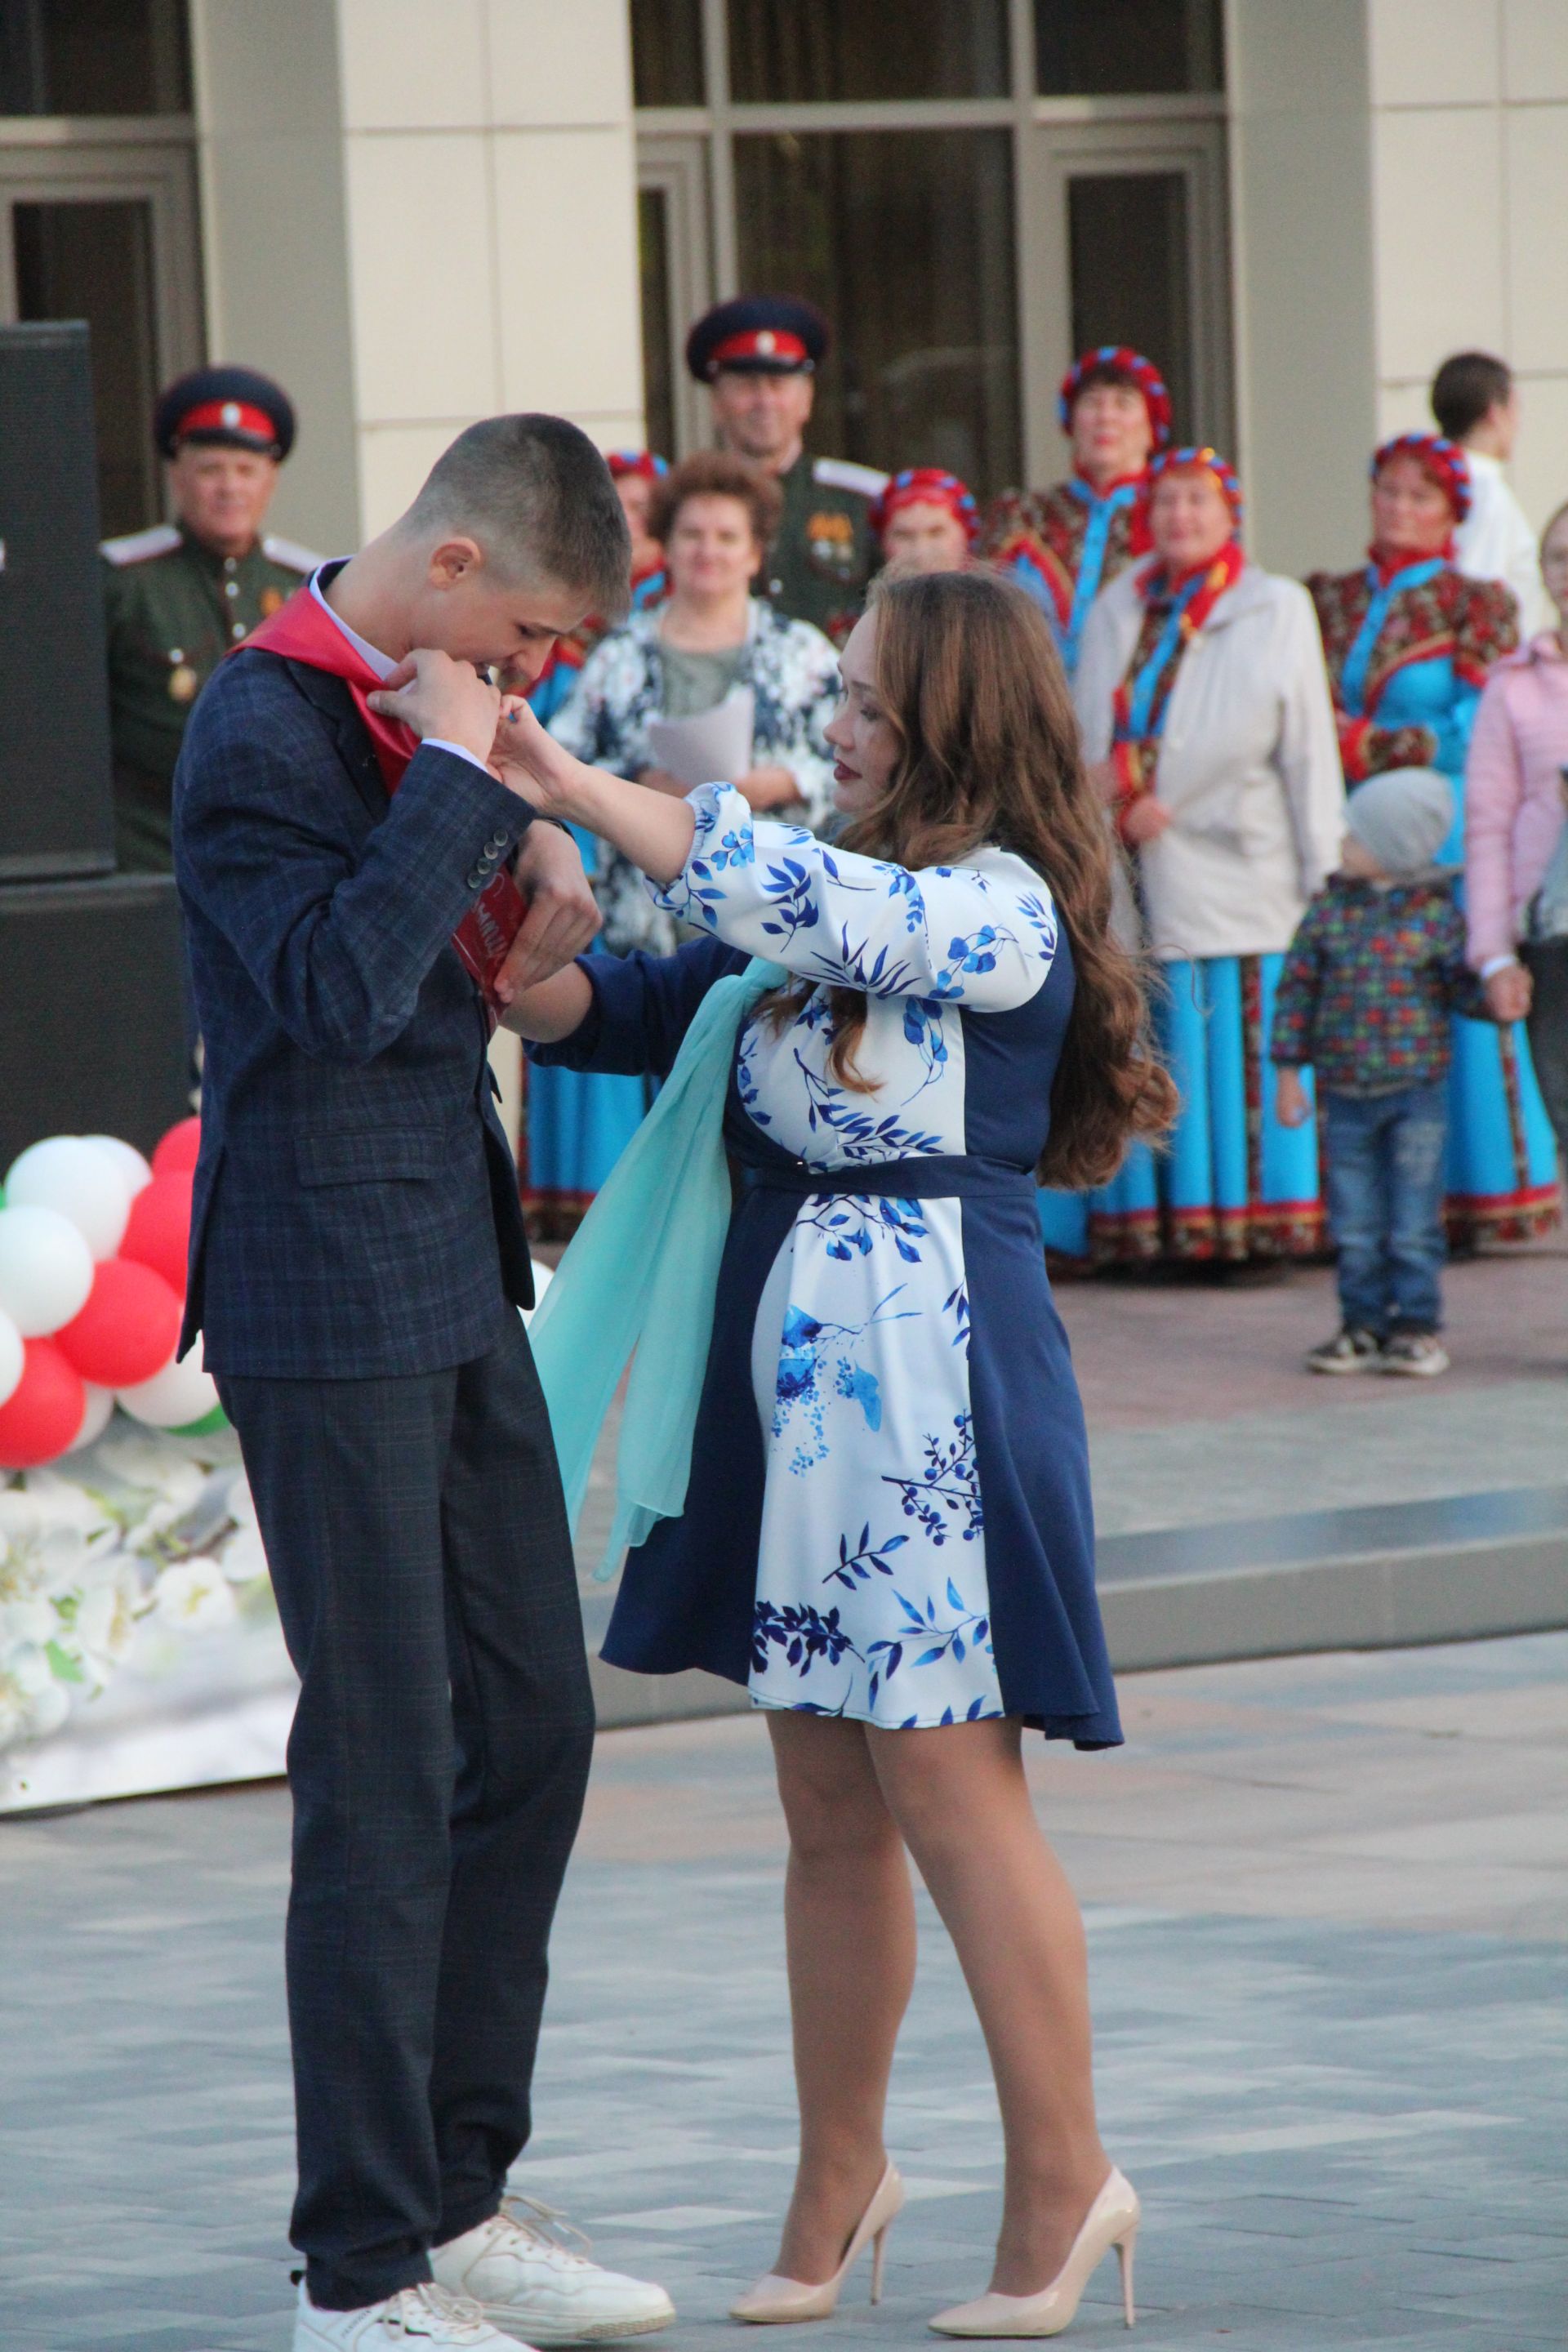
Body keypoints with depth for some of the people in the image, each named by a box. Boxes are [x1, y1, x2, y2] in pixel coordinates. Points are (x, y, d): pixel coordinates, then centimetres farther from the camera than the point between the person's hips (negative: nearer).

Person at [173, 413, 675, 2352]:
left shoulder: (425, 703, 11)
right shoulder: (264, 729, -16)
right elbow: (339, 990, -27)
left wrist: (531, 849, 5)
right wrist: (458, 773, -24)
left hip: (459, 1282, 10)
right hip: (330, 1313, -10)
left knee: (531, 1728, 13)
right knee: (387, 1775, -7)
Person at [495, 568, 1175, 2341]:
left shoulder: (1003, 910, -10)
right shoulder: (849, 907, 15)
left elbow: (807, 908, -25)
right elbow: (629, 1013, 15)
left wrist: (566, 785, -25)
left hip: (932, 1376, -8)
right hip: (795, 1372, 8)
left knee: (947, 1790, -6)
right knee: (829, 1810, 12)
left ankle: (1061, 2181, 4)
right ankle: (838, 2183, 20)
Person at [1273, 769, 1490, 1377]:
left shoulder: (1436, 915, -5)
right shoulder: (1329, 910, 2)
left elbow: (1464, 989, 1)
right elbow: (1297, 990, 6)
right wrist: (1288, 1070, 3)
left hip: (1415, 1094, -3)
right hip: (1346, 1095, 3)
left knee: (1413, 1227, -1)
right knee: (1355, 1228, 7)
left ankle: (1417, 1327, 8)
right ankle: (1364, 1323, 16)